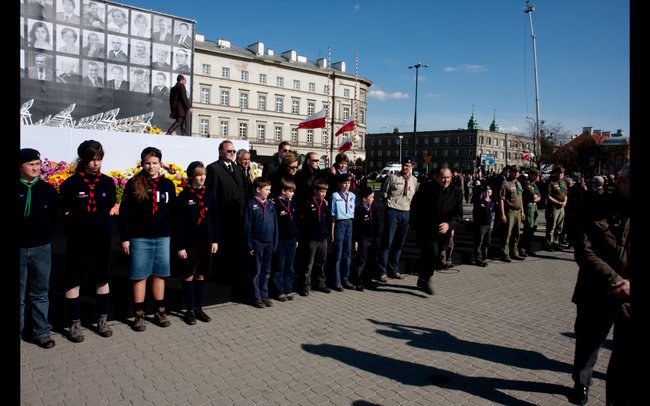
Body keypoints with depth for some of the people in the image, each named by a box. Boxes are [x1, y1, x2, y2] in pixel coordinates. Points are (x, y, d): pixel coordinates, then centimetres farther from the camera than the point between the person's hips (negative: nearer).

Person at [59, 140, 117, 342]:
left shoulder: (107, 182, 1)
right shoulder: (71, 184, -6)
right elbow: (65, 212, 1)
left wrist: (102, 222, 3)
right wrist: (78, 221, -7)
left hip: (102, 240, 3)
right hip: (78, 241, -2)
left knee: (102, 280, 13)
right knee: (73, 282, 5)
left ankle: (102, 320, 26)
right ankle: (74, 324, 19)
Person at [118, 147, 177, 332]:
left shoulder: (168, 184, 7)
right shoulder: (133, 184, -1)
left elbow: (173, 212, 10)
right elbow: (124, 213, -2)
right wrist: (125, 238, -7)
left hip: (162, 237, 2)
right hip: (140, 238, -2)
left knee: (159, 274, 9)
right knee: (139, 276, 4)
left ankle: (159, 311, 21)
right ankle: (139, 315, 14)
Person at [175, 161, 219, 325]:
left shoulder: (209, 195, 4)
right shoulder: (184, 196, -6)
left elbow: (215, 219, 8)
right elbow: (179, 223, -7)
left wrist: (215, 240, 4)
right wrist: (180, 246, -9)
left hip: (206, 241, 3)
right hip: (189, 242, -3)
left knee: (201, 276, 10)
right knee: (188, 276, 5)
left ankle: (199, 308, 21)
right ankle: (190, 310, 15)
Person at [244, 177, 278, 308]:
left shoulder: (270, 204, 6)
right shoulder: (251, 204, -8)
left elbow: (275, 224, 8)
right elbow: (247, 226, -7)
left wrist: (275, 243, 4)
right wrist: (249, 245, -10)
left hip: (269, 243, 5)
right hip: (256, 243, -4)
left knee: (266, 271, 13)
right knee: (256, 272, 7)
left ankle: (264, 295, 23)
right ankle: (257, 297, 16)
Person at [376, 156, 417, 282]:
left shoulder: (414, 181, 8)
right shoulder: (393, 177, -4)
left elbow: (415, 197, 17)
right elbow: (383, 193, 1)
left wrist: (410, 209, 7)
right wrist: (389, 205, 1)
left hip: (406, 213, 5)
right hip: (392, 212, -4)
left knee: (399, 243, 11)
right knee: (387, 242, -4)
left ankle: (393, 270, 23)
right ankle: (382, 272, 2)